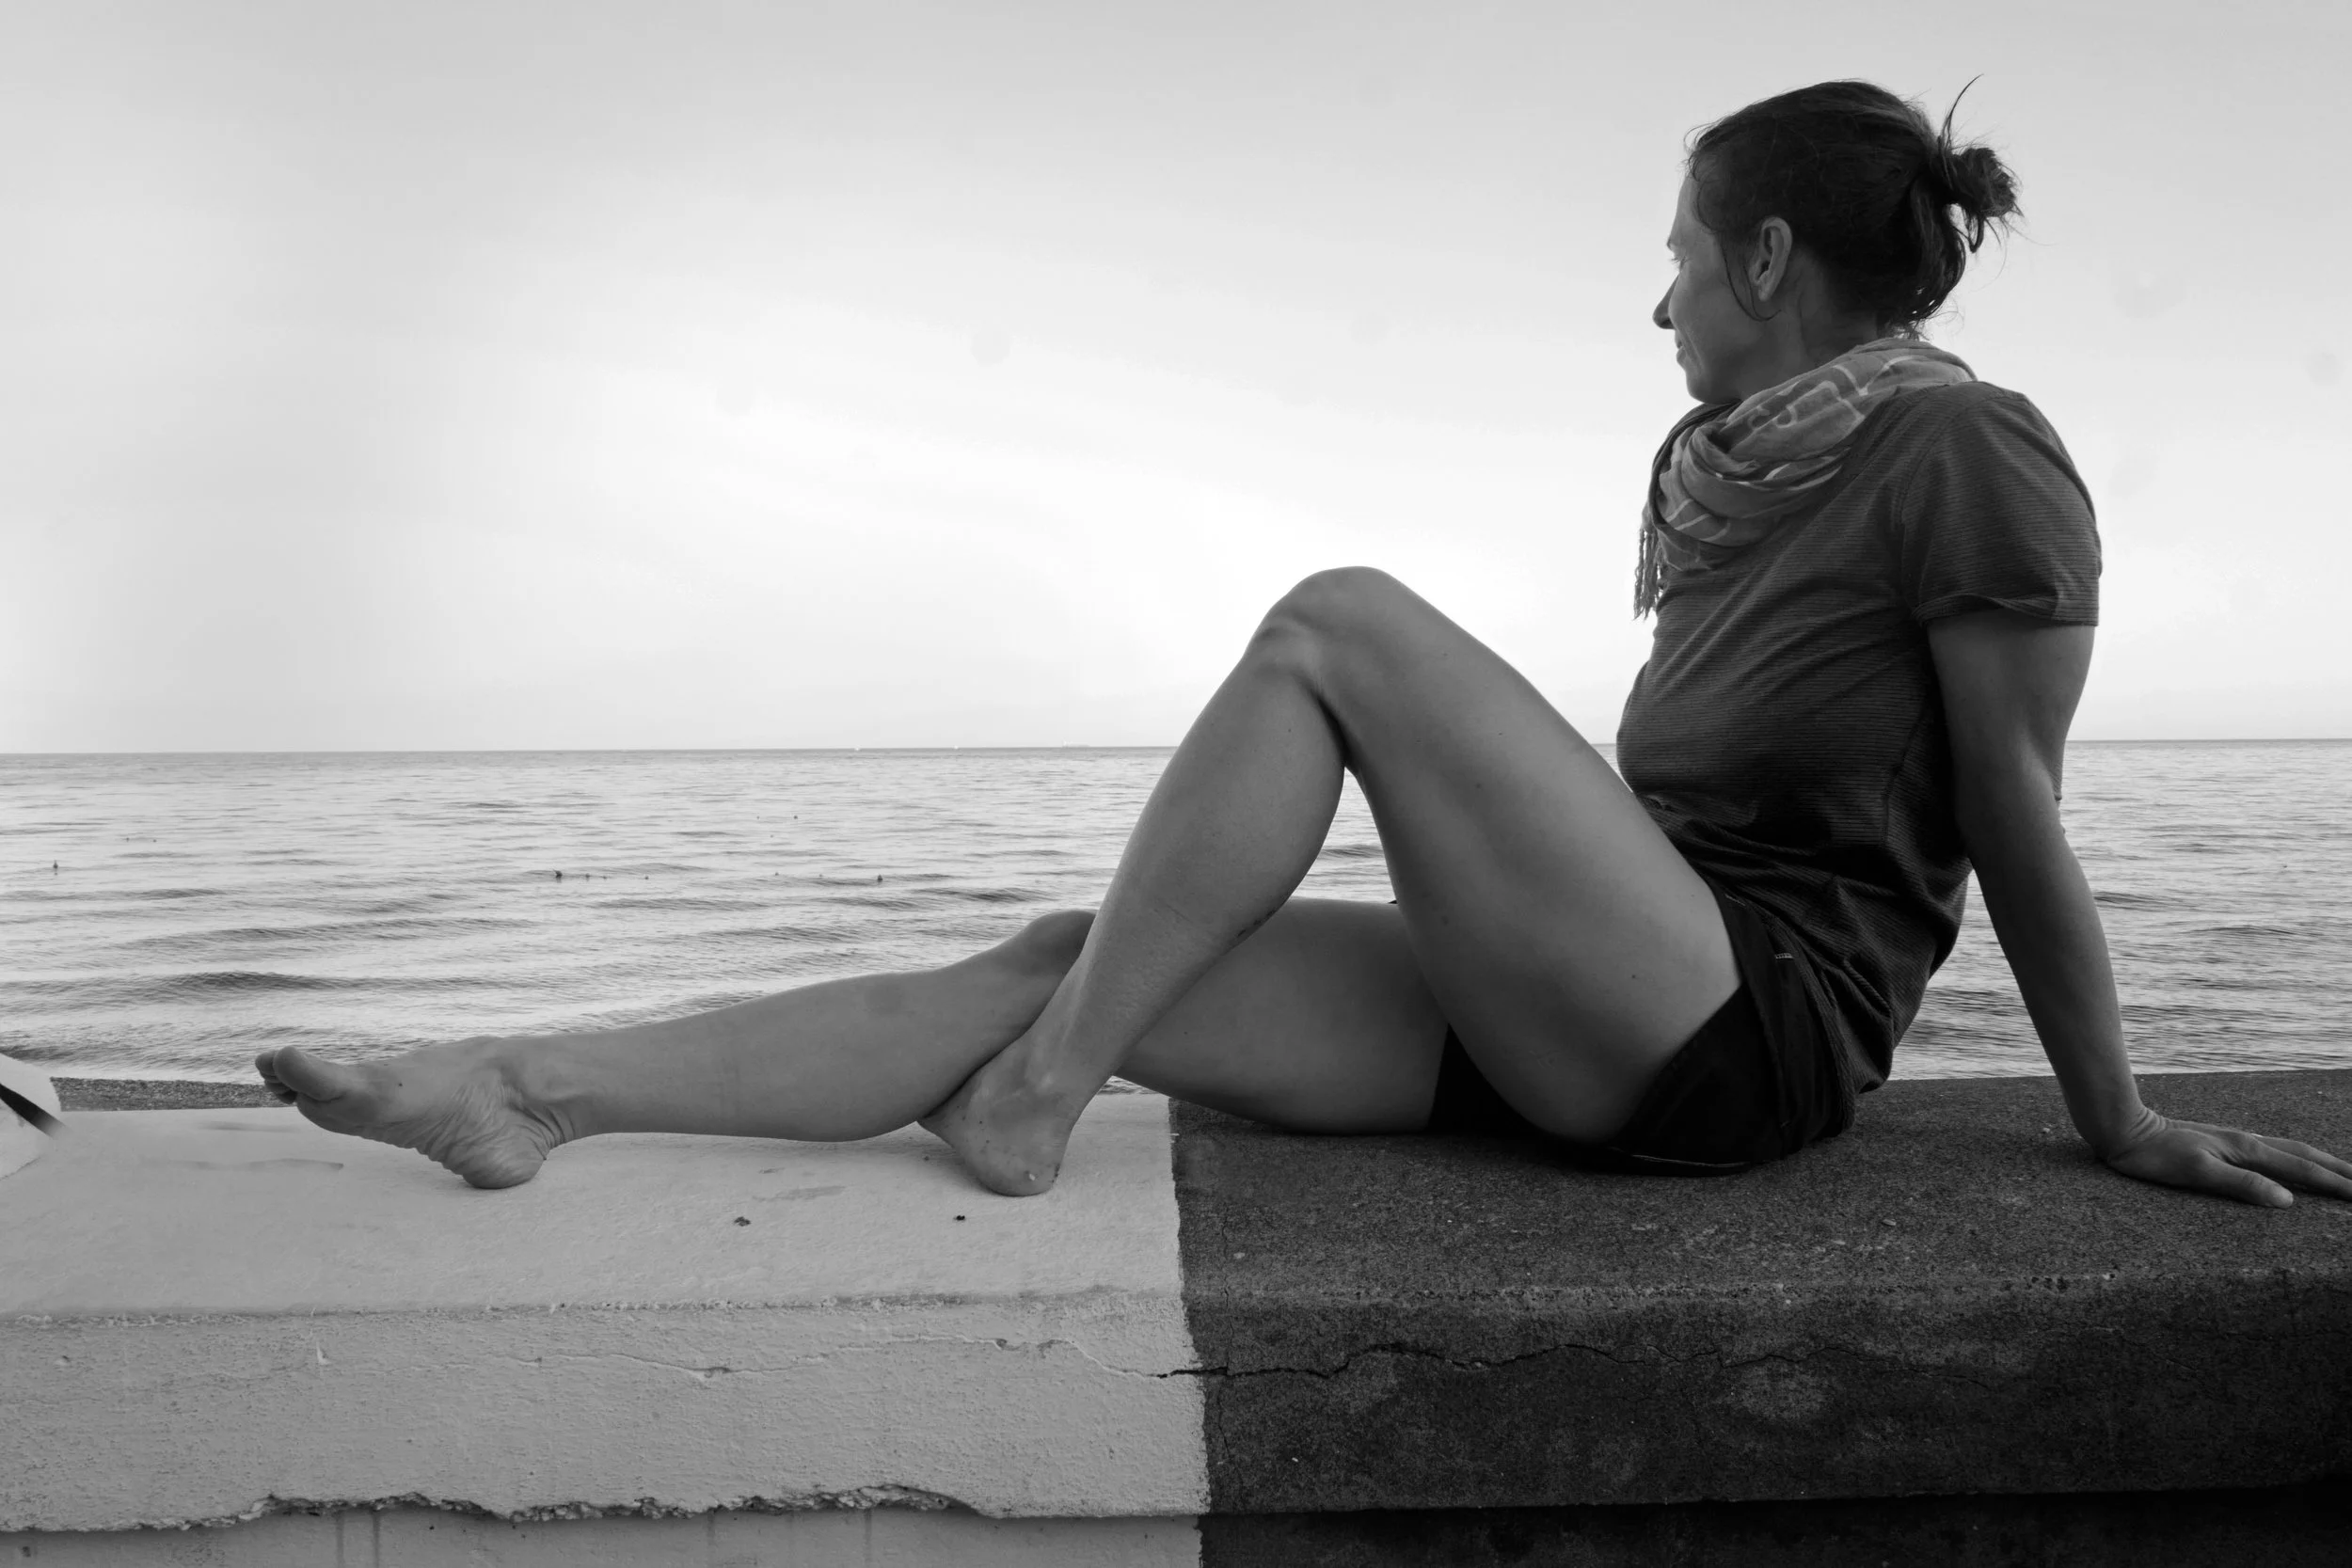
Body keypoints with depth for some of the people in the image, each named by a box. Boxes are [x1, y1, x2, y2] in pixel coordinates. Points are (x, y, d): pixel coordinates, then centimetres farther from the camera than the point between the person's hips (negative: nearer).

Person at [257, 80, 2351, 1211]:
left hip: (1746, 1029, -7)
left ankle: (1040, 1095, -15)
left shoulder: (1967, 450, -6)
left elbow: (2019, 821, -6)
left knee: (1342, 619, -20)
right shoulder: (1737, 476, 17)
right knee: (1062, 951, -6)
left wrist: (2118, 1123, 0)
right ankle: (526, 1091, -7)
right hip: (1582, 1027, 8)